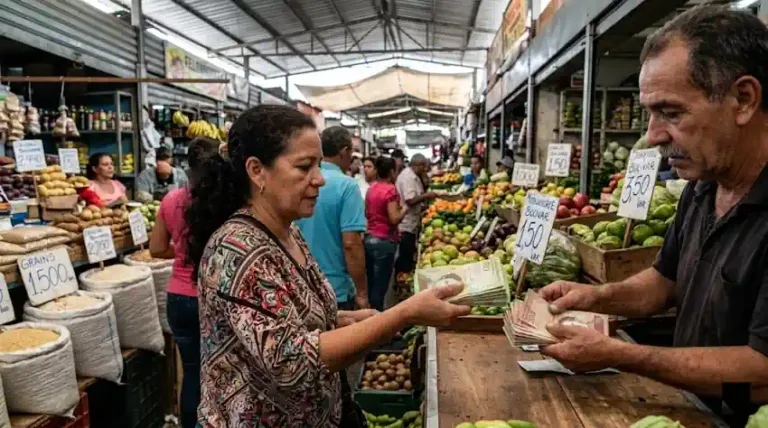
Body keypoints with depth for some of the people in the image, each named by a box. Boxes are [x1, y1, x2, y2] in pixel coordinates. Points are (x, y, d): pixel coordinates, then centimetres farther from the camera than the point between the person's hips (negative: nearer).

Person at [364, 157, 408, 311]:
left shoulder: (372, 188, 8)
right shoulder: (390, 189, -14)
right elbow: (394, 219, -19)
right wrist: (404, 210, -1)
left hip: (369, 239, 8)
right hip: (384, 242, -7)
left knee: (371, 285, 15)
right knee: (380, 287, 0)